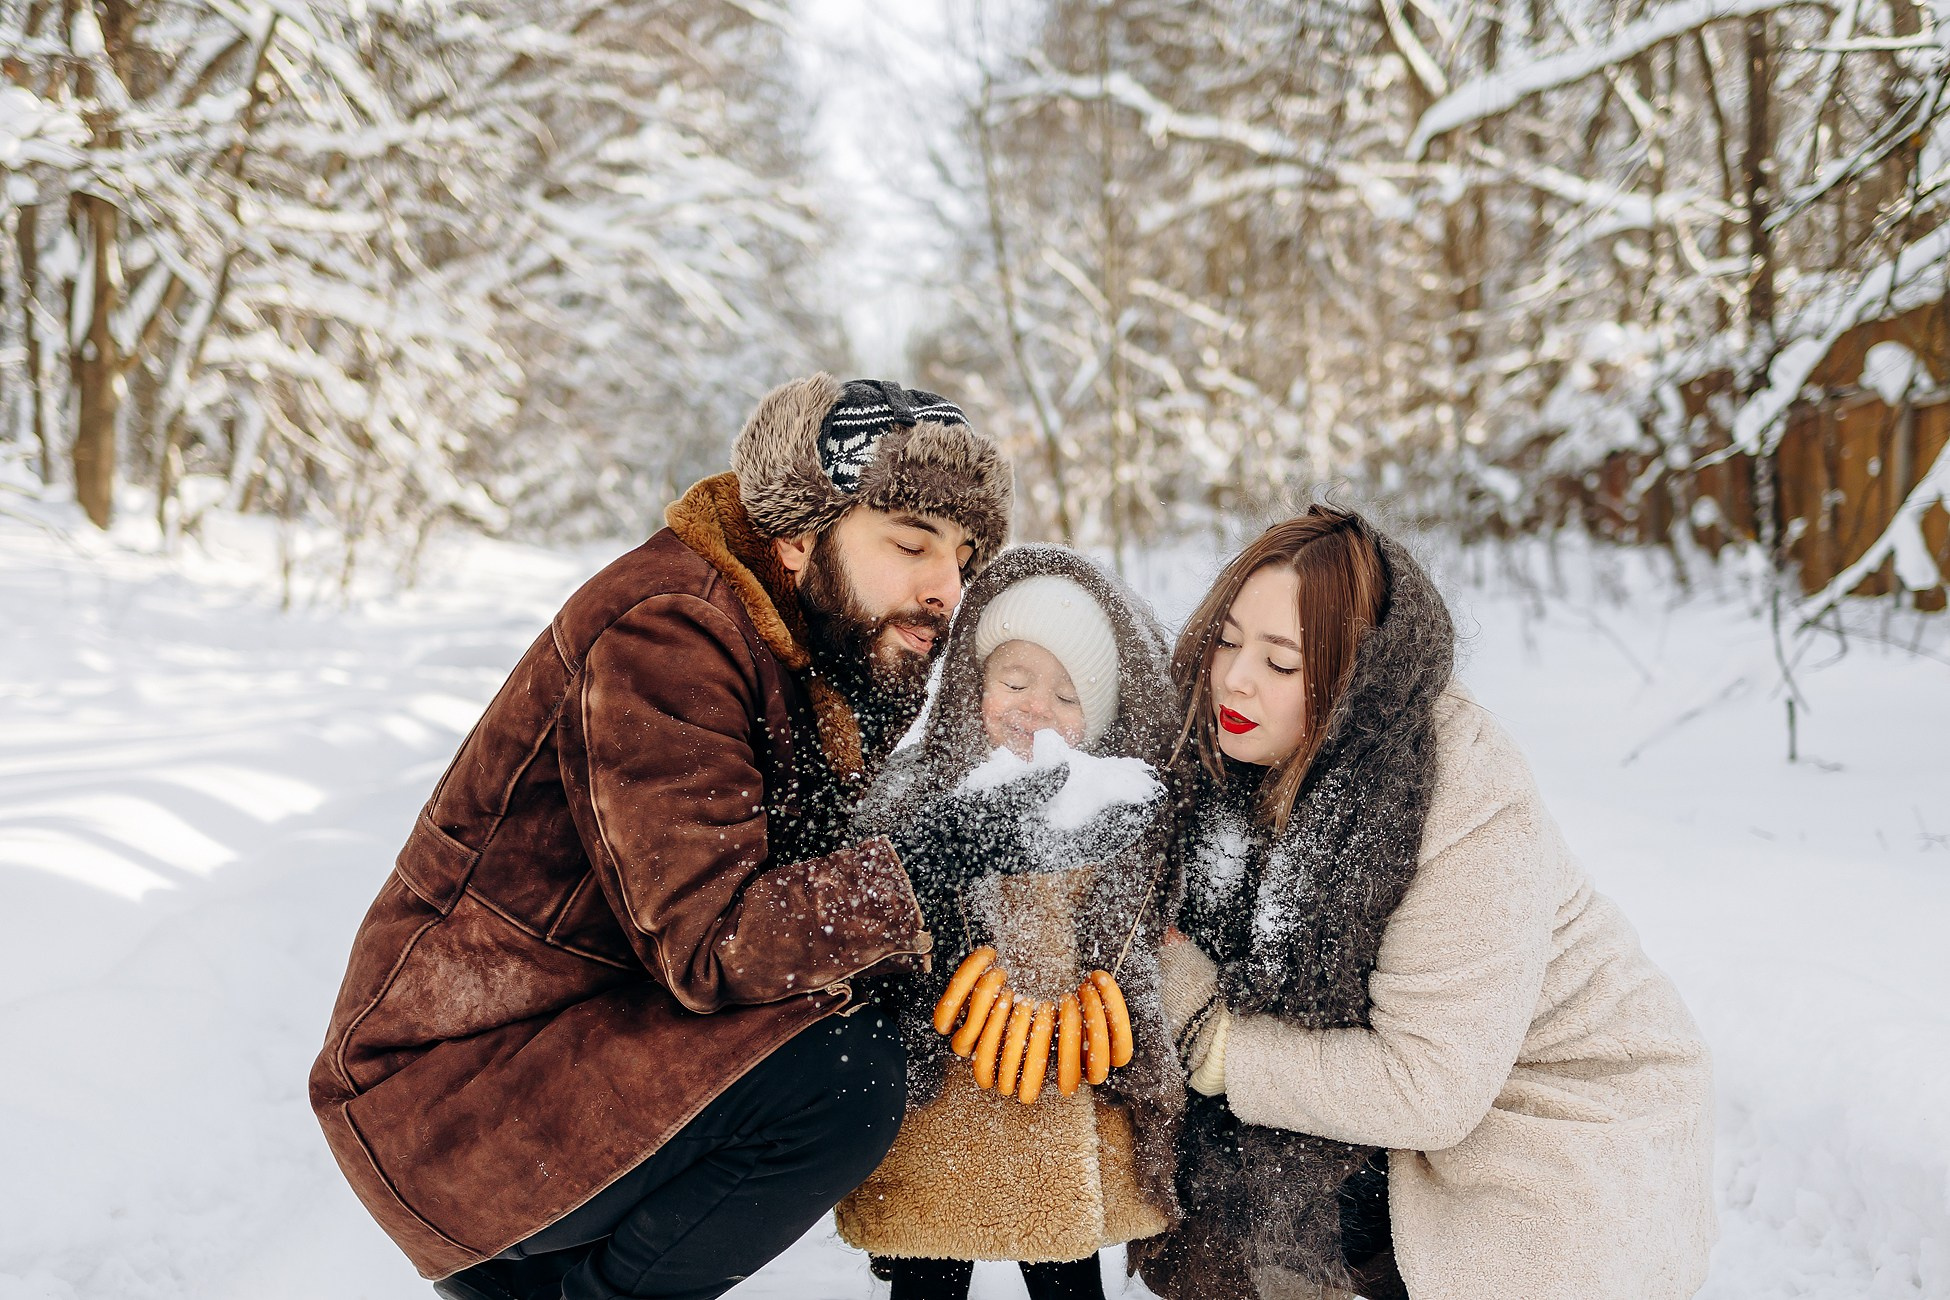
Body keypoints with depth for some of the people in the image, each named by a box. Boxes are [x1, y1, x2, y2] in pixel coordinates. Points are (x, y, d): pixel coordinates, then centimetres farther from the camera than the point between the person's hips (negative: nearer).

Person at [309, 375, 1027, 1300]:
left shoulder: (843, 659, 7)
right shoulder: (665, 634, -21)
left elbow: (842, 882, 3)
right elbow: (711, 944, -28)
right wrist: (932, 863, -30)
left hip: (586, 1032, 9)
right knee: (844, 1077, -25)